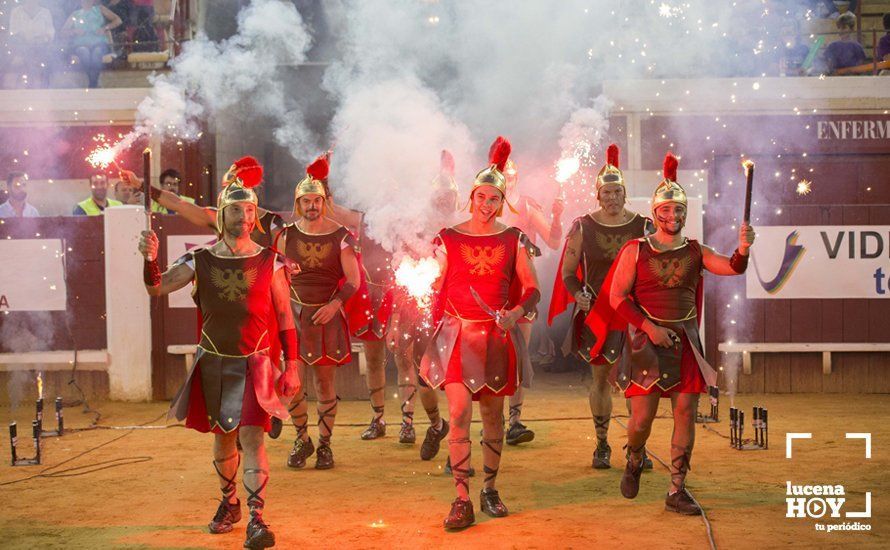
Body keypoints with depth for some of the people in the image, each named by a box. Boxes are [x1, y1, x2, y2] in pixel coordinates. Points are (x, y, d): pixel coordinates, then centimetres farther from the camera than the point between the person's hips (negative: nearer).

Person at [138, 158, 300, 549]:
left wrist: (291, 367, -4)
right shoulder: (199, 261, -1)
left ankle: (256, 519, -15)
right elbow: (157, 288, -8)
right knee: (222, 436, 15)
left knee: (251, 436, -15)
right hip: (213, 362, 2)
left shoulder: (269, 263, -4)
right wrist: (150, 259, -28)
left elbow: (285, 317, -1)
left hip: (253, 363, -2)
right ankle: (229, 503, 36)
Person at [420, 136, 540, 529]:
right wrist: (433, 341, 4)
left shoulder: (514, 240, 3)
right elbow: (438, 292, 6)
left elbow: (531, 289, 3)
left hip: (497, 335, 1)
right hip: (457, 334, -1)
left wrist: (516, 313, -18)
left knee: (493, 415, 9)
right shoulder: (449, 239, 2)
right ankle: (462, 501, -7)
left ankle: (490, 490, 23)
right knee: (459, 414, -10)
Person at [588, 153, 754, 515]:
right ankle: (634, 462, 30)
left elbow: (732, 268, -10)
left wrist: (743, 249, -32)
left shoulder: (696, 252, 6)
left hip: (686, 341, 3)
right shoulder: (636, 250, 0)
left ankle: (677, 491, 8)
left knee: (686, 413, 0)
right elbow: (617, 297, -5)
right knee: (642, 417, -3)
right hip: (648, 340, -3)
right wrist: (649, 327, -14)